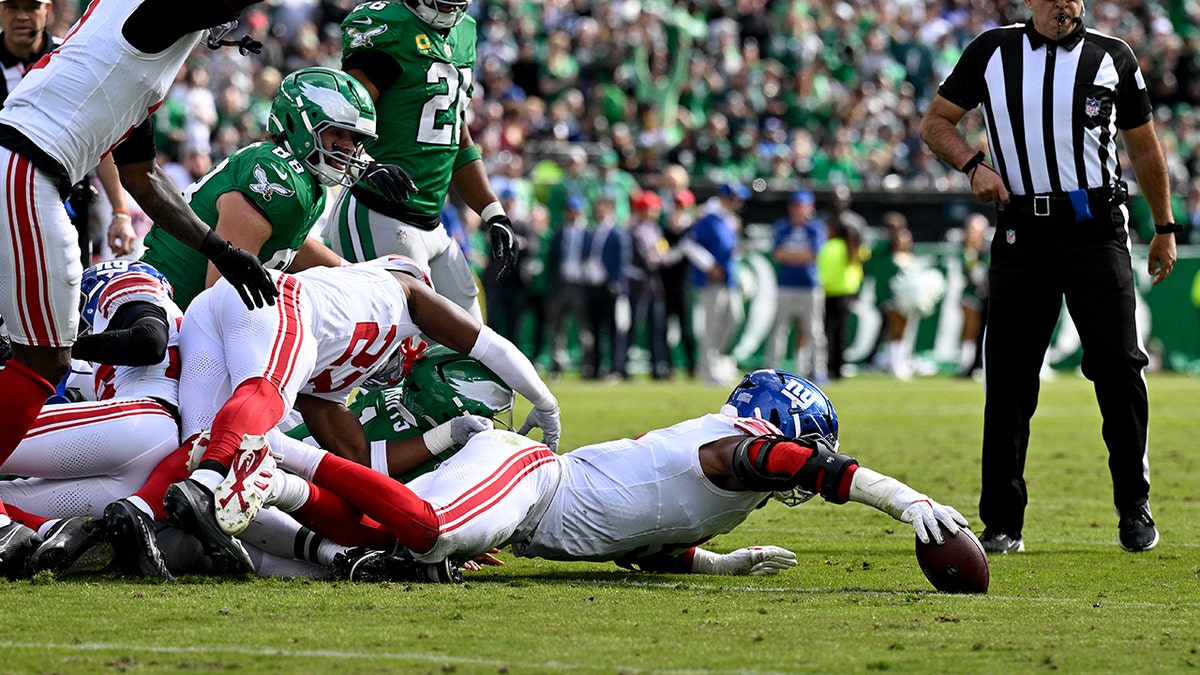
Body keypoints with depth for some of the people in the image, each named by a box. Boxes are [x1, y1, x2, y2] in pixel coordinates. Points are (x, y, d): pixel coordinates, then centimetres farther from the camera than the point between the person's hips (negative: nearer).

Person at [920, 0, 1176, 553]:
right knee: (1009, 377, 0)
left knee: (1118, 364, -7)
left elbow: (1144, 148, 16)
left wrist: (1164, 228, 18)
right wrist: (974, 165, -6)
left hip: (1095, 231, -1)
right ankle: (1002, 522, 6)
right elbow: (936, 123, 13)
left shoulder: (1111, 58, 7)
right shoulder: (992, 52, 7)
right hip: (1022, 232, 1)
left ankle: (1134, 508, 7)